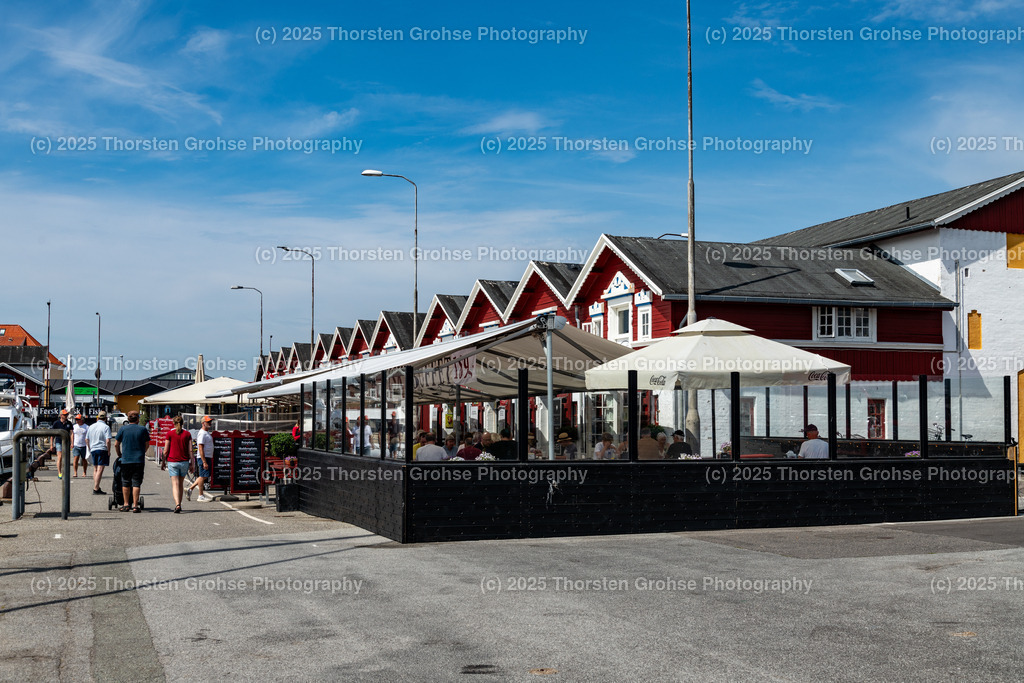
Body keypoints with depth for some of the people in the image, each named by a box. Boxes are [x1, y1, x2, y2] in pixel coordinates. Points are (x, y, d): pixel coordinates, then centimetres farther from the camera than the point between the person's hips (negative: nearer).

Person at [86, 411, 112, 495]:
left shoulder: (91, 426, 10)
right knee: (100, 469, -5)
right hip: (103, 449, -6)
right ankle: (96, 489, -9)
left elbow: (86, 439, 15)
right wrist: (108, 451, -8)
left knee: (95, 469, 16)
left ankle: (96, 487, 20)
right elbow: (108, 440, -17)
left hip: (93, 450, 6)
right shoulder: (106, 427, -9)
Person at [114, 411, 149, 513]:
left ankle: (126, 504, 15)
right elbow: (147, 445, 9)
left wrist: (119, 455, 23)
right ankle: (135, 505, -4)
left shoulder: (122, 429, 1)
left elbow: (116, 445, 6)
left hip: (126, 460, 0)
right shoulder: (143, 429, 1)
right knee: (136, 483, 1)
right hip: (139, 460, 0)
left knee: (125, 483, 11)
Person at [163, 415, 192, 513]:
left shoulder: (170, 434, -3)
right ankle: (179, 505, 25)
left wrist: (163, 462, 9)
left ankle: (177, 504, -24)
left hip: (172, 462, -2)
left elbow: (166, 451, -3)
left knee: (175, 484, -7)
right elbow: (190, 451, 0)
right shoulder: (187, 434, 1)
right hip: (184, 461, 2)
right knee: (181, 484, 16)